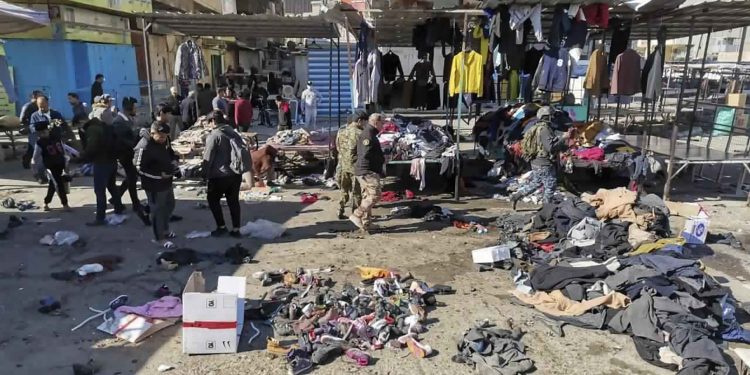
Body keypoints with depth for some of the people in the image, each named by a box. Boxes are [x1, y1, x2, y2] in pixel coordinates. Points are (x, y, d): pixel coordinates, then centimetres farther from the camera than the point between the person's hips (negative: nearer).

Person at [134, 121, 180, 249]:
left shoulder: (164, 141, -2)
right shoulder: (144, 147, -27)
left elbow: (171, 153, 16)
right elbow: (140, 168, -22)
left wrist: (175, 166, -1)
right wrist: (160, 174, -25)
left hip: (167, 182, 9)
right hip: (154, 185, -9)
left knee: (169, 206, 24)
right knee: (158, 210, 5)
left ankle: (165, 230, 46)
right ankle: (159, 238, 22)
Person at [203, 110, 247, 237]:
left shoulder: (213, 136, -12)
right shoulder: (234, 133, 9)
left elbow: (208, 158, -11)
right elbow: (243, 150, 13)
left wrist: (206, 175, 0)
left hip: (220, 175, -6)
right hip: (236, 173, 7)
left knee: (213, 199, 13)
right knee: (233, 201, 13)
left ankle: (221, 227, 14)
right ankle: (236, 229, 16)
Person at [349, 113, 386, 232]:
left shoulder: (369, 134, 21)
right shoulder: (367, 135, -14)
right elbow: (366, 155, -22)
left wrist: (381, 157, 9)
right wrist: (382, 159, -11)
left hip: (366, 171, 11)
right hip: (368, 171, -11)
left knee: (367, 197, 11)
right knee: (375, 195, -13)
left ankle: (366, 224, 15)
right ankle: (357, 215, -10)